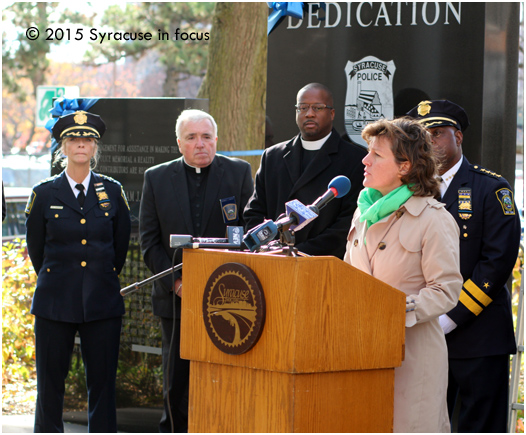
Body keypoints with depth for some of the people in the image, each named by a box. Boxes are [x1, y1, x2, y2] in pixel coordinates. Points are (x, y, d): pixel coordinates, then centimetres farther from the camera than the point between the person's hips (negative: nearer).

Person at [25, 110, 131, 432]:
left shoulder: (113, 192, 6)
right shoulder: (44, 194, 3)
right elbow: (36, 249, 12)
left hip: (102, 302, 1)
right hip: (56, 303, -1)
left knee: (103, 383, 2)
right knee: (50, 384, 2)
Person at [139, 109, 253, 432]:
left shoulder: (240, 173, 3)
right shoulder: (156, 178, 6)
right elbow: (149, 240, 5)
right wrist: (175, 281, -7)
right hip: (176, 298, 2)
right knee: (177, 382, 7)